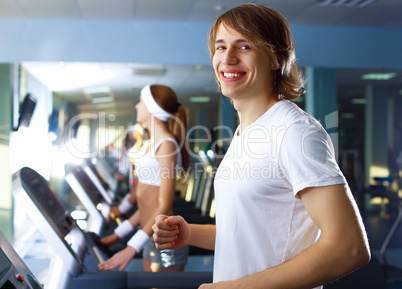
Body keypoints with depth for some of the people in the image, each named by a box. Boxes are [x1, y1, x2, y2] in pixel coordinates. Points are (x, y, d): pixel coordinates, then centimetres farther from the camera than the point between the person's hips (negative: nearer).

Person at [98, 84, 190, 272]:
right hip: (151, 239, 9)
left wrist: (132, 248, -23)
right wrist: (117, 234, 15)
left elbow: (165, 206, -20)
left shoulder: (166, 145, -15)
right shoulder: (151, 144, 12)